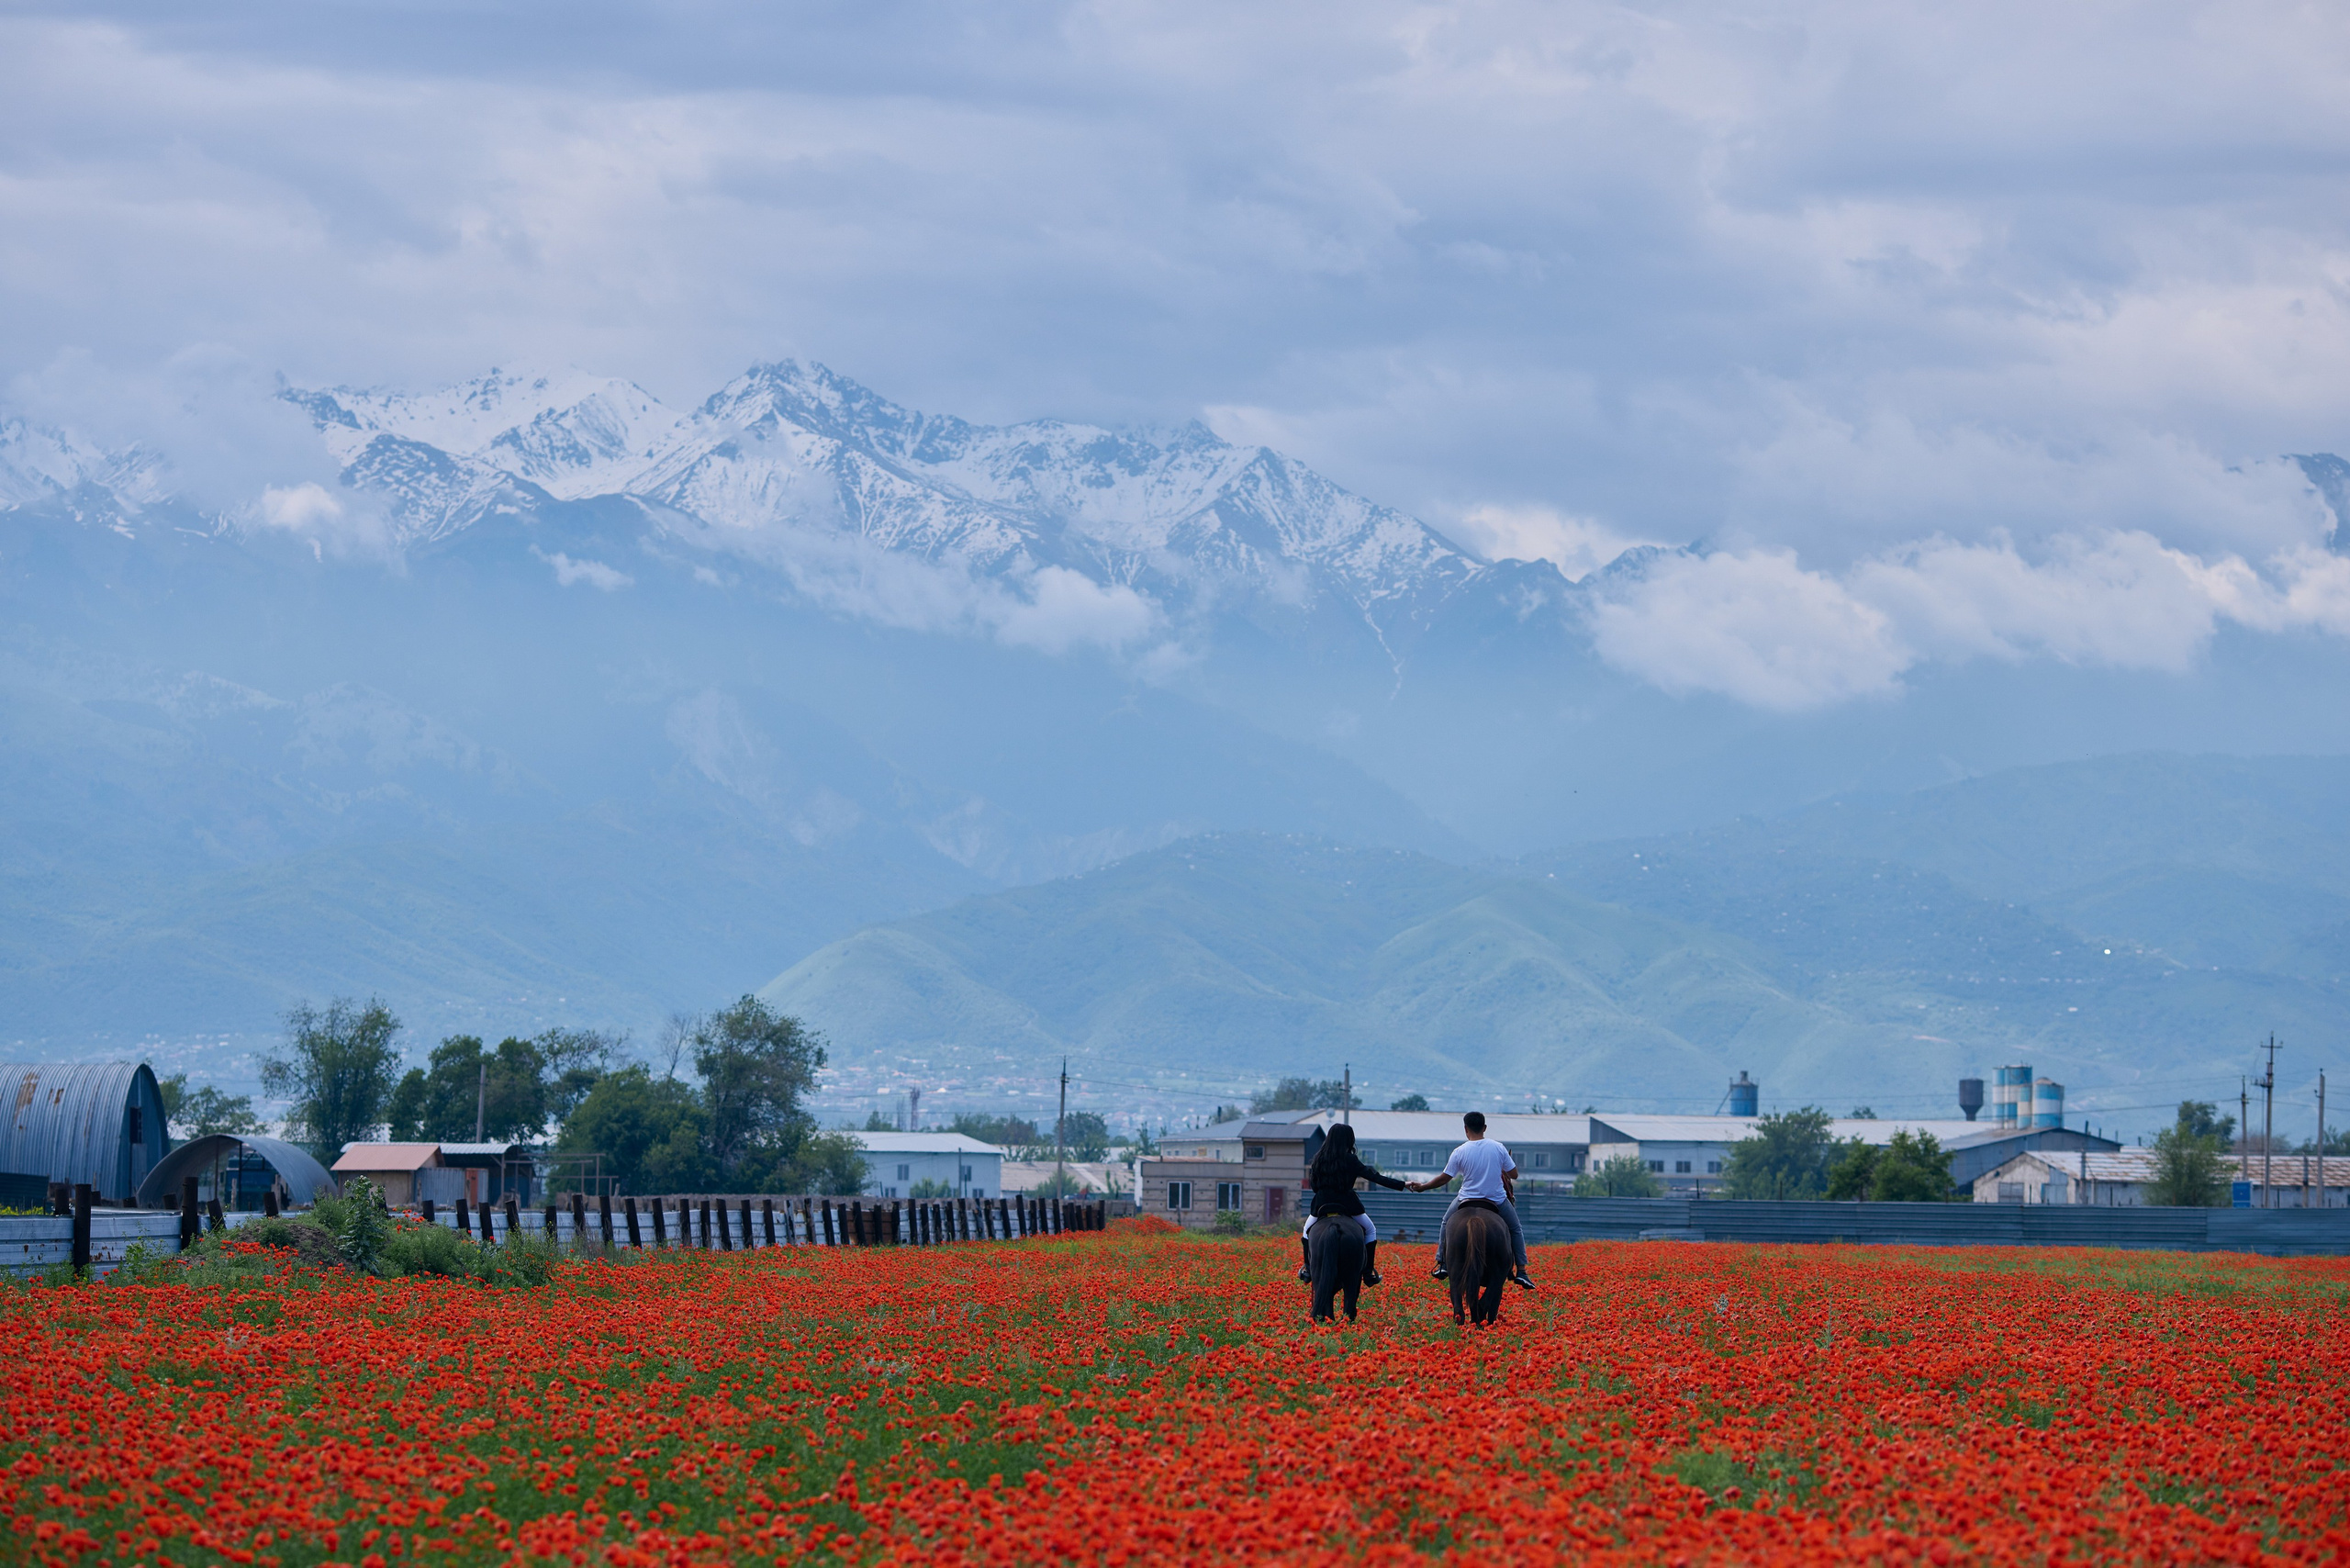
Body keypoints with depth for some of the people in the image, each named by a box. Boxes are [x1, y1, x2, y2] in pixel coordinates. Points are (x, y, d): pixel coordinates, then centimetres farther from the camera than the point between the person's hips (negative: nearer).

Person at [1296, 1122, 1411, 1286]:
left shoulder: (1319, 1158, 1)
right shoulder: (1350, 1160, -8)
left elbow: (1312, 1183, 6)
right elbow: (1375, 1178, -8)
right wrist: (1402, 1185, -3)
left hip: (1322, 1204, 2)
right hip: (1347, 1204, -2)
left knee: (1308, 1231, 29)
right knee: (1370, 1231, 19)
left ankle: (1307, 1269, 19)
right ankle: (1368, 1273, 13)